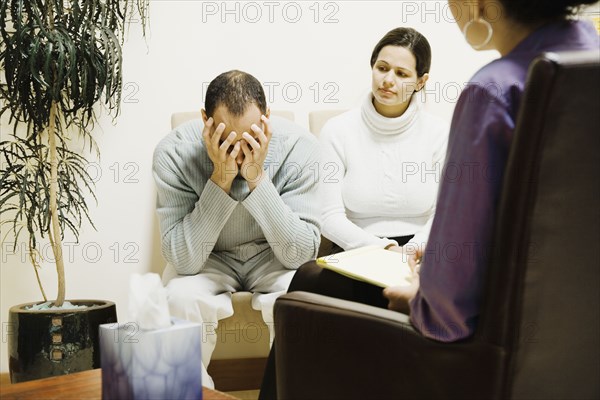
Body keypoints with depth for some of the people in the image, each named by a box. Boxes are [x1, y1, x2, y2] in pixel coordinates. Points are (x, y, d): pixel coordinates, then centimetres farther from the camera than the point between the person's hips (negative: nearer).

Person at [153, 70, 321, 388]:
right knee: (180, 298, -31)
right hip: (208, 258, 0)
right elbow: (183, 260, -28)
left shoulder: (298, 145, -23)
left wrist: (258, 178, -36)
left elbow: (301, 252, -25)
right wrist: (221, 179, -36)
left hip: (272, 256, 0)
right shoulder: (173, 152, -24)